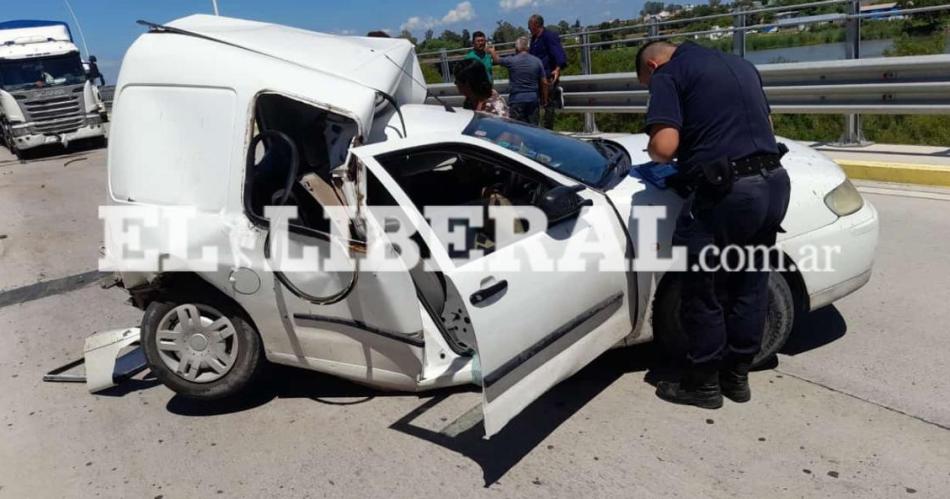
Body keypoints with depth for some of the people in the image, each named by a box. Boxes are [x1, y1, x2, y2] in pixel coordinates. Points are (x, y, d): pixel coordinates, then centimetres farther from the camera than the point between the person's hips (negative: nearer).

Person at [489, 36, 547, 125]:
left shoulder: (511, 61, -5)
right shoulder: (537, 61, 2)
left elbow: (497, 60, 15)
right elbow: (544, 83, 4)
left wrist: (492, 52, 37)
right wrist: (544, 99, 14)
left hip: (516, 100, -3)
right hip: (533, 99, 3)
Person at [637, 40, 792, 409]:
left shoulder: (668, 74, -1)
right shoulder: (739, 64, 23)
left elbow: (665, 146, -14)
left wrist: (653, 153, 7)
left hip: (726, 192, -8)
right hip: (773, 183, 8)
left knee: (703, 290, 8)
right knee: (750, 284, 18)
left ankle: (704, 383, 21)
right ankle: (737, 375, 32)